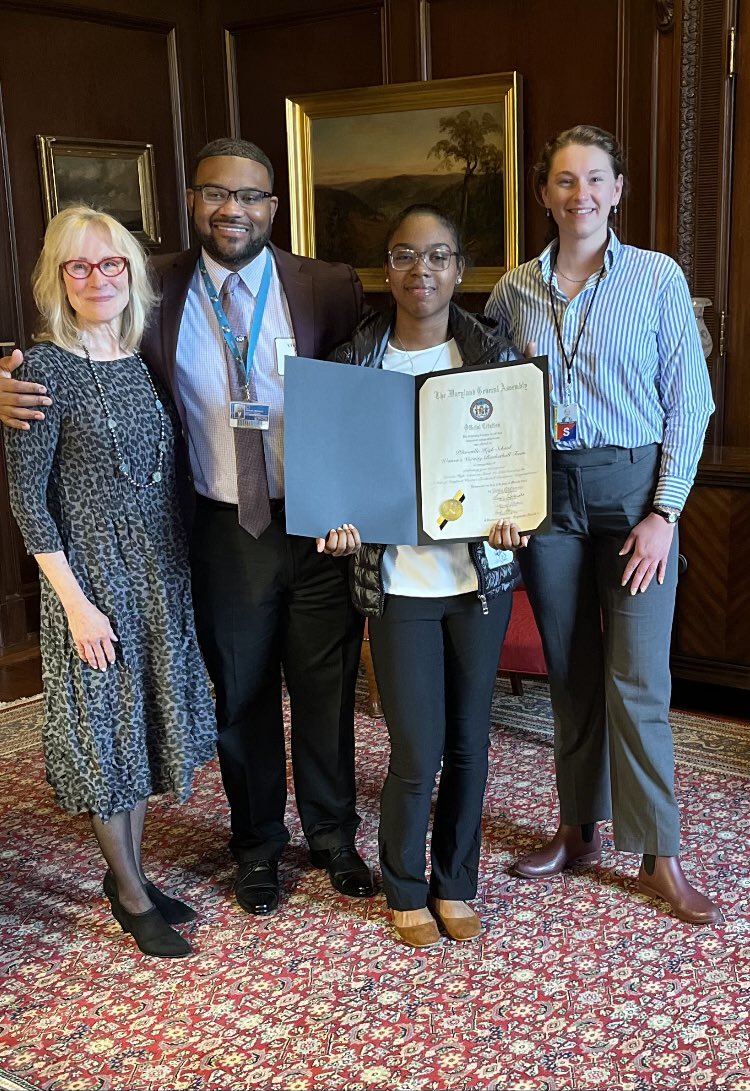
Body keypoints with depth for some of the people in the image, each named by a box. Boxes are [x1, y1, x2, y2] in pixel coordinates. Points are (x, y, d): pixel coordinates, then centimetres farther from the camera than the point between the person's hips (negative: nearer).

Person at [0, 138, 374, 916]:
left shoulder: (330, 288, -6)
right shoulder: (154, 290, -2)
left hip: (319, 526, 0)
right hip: (223, 531, 1)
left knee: (326, 691, 14)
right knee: (241, 696, 15)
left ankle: (332, 835, 38)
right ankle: (257, 845, 39)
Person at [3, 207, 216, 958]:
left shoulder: (146, 361, 5)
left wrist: (185, 568, 7)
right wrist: (76, 602, -15)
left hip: (161, 575, 6)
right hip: (93, 577, -6)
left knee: (149, 721, 15)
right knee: (105, 726, 6)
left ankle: (131, 873, 32)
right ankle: (130, 894, 23)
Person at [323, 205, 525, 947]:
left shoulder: (495, 355, 0)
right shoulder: (353, 361, -1)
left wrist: (511, 516, -16)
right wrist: (338, 520, -16)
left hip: (480, 574, 2)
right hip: (397, 581, -1)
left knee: (468, 741, 12)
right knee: (417, 752, 0)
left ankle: (455, 883, 33)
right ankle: (406, 889, 27)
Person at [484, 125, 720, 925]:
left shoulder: (658, 277, -2)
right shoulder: (515, 291, 5)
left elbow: (689, 402, -3)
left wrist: (664, 512, -10)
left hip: (631, 488, -3)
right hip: (544, 491, 3)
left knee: (637, 680, -3)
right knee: (570, 671, 11)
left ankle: (659, 857, 11)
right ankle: (580, 829, 26)